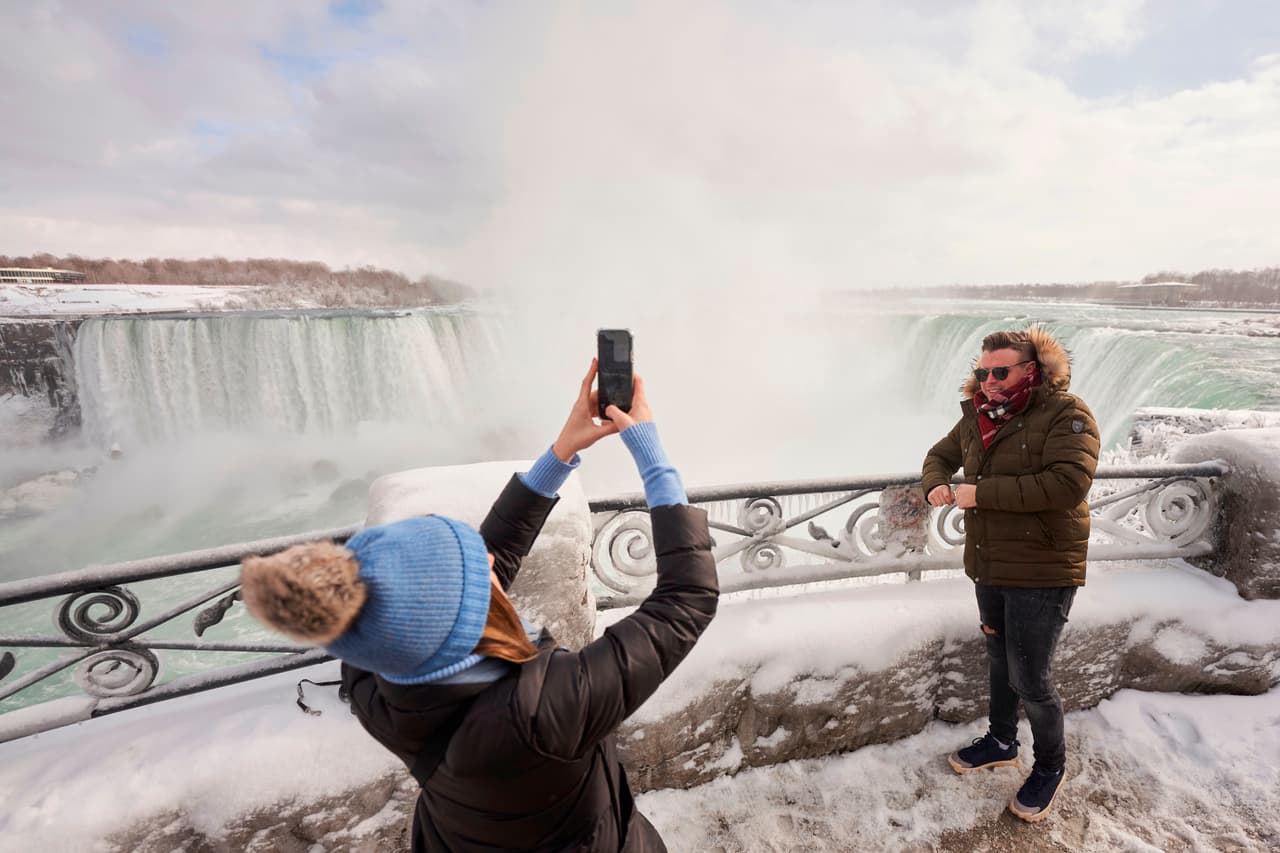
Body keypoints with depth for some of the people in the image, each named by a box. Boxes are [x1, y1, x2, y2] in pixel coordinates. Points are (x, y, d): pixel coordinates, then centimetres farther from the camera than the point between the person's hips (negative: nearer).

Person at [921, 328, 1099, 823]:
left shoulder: (1066, 414, -16)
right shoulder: (976, 416, 3)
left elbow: (1068, 484, -29)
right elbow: (941, 455, 17)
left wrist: (981, 493, -26)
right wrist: (937, 484, -5)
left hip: (1041, 573, -6)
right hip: (988, 568, 6)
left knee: (1030, 679, 4)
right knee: (999, 660, 22)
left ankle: (1050, 767, 32)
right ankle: (1001, 743, 44)